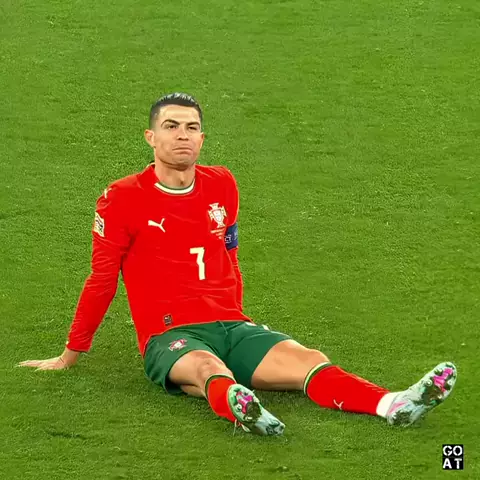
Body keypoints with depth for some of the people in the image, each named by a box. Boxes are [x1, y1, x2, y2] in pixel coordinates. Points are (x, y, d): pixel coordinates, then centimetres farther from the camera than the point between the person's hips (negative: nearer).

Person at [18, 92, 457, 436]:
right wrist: (71, 355, 11)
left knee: (310, 361, -22)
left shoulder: (222, 185, 15)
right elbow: (102, 280, 6)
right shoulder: (122, 199, 0)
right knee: (208, 367, -40)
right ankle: (241, 406, -73)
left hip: (230, 326, 5)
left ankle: (396, 405, -45)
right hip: (169, 338, -5)